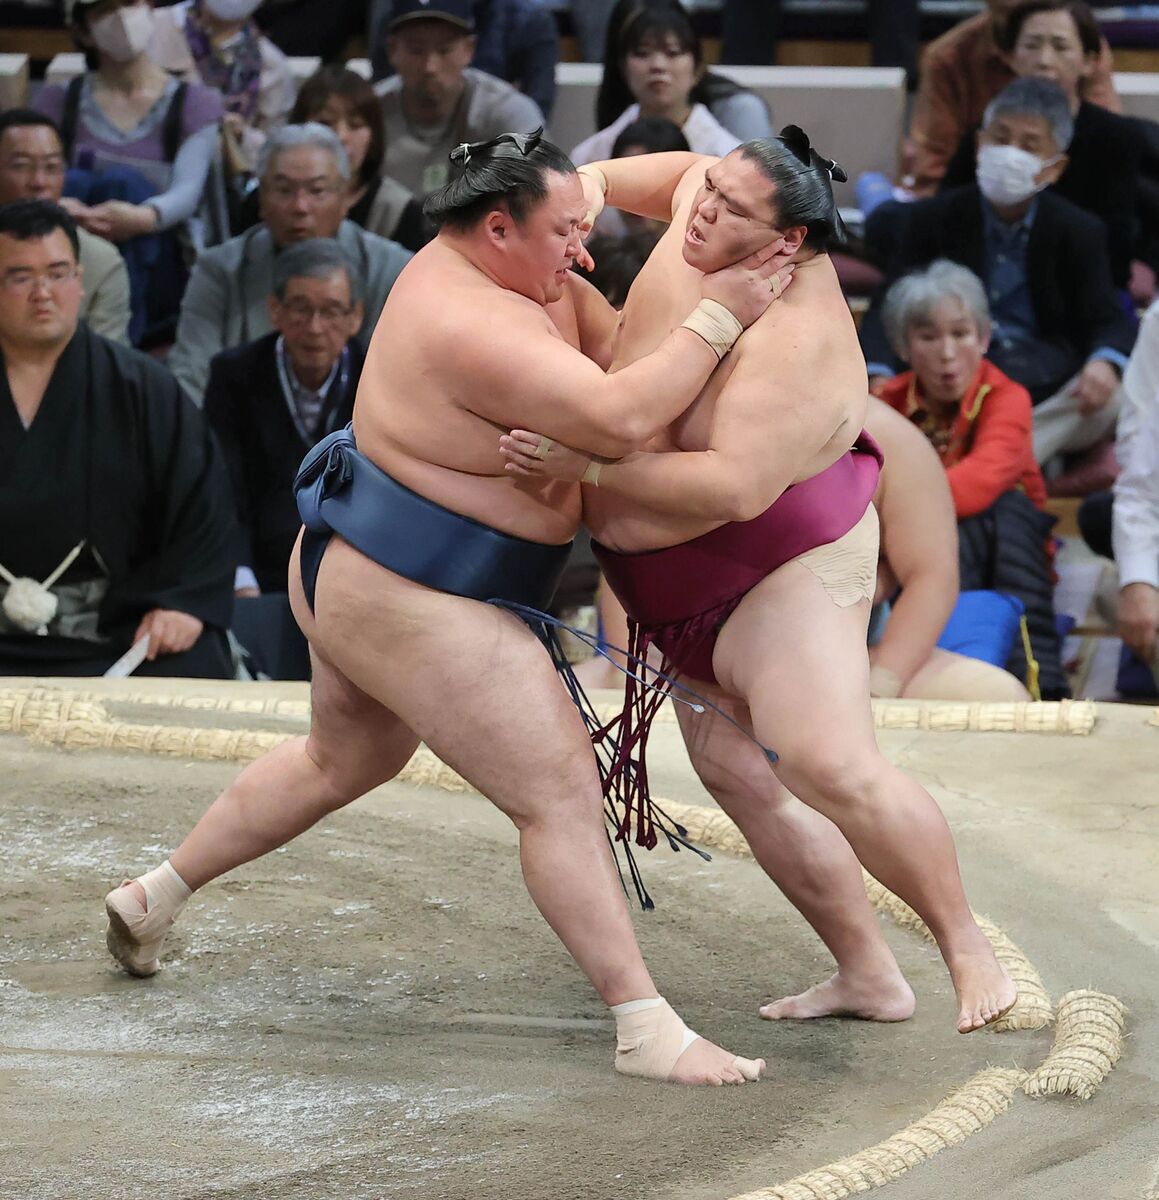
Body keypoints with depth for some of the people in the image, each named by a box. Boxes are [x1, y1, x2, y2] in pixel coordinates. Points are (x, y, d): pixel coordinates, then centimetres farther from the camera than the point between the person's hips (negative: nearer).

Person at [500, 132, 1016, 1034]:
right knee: (737, 774, 4)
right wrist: (593, 183, 3)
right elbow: (679, 174, 21)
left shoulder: (796, 341, -30)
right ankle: (869, 975, 9)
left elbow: (734, 488, -36)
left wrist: (588, 470, -33)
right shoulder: (709, 208, -5)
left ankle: (971, 951, -10)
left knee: (830, 767, -23)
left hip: (786, 576, -10)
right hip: (701, 596, 10)